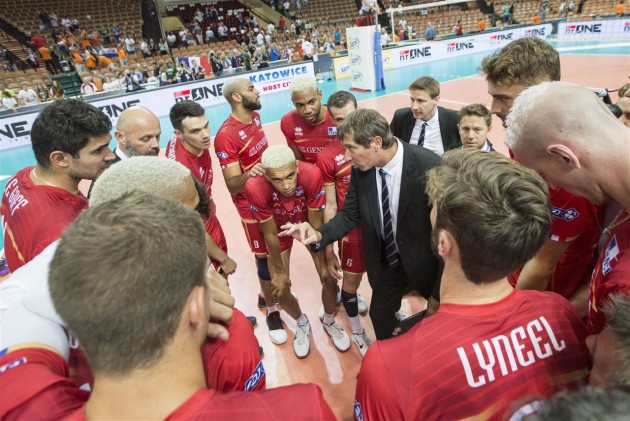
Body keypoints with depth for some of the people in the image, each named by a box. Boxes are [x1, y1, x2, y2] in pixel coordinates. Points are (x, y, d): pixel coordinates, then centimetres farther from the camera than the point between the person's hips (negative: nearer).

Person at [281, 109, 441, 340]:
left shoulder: (428, 166, -28)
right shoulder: (361, 168, -15)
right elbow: (350, 214, -3)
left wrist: (440, 291, -13)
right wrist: (319, 235, -24)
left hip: (427, 264, -3)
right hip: (385, 263, 4)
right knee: (380, 316, 21)